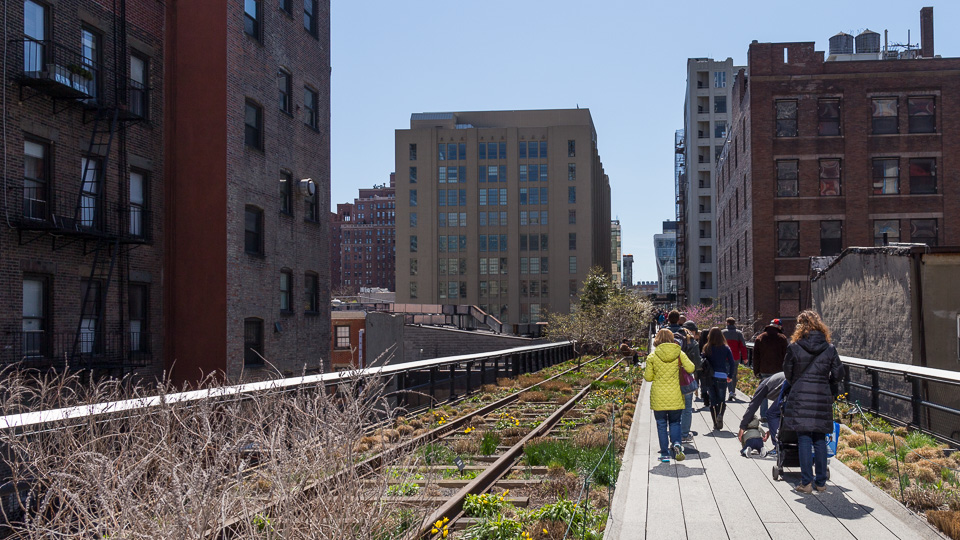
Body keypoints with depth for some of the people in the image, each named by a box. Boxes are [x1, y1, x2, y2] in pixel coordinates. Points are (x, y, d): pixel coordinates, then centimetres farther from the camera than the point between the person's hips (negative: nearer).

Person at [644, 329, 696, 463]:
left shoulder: (652, 356, -6)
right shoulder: (679, 353, -3)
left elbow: (648, 377, -2)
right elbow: (691, 368, -8)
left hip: (658, 397, -1)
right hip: (675, 396, 1)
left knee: (661, 425, 8)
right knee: (675, 422, 16)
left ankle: (664, 454, 8)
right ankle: (676, 443, -10)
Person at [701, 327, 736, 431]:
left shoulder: (707, 348, -2)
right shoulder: (726, 348, -1)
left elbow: (702, 362, -6)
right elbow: (732, 364, -1)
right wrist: (730, 376, 11)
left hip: (709, 377, 1)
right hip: (722, 377, -1)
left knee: (713, 400, 11)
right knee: (722, 400, 11)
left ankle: (716, 424, 9)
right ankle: (720, 415, -19)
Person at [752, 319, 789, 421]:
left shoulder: (760, 338, 6)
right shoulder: (782, 338, -1)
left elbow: (756, 357, 6)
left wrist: (756, 371, 10)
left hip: (764, 371, 2)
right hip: (778, 371, -2)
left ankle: (763, 415, 7)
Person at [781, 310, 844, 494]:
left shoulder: (794, 347, -5)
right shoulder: (829, 349, 1)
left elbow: (788, 373, 5)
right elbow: (838, 374, 5)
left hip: (800, 397, -2)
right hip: (822, 397, 2)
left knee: (804, 440, 2)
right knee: (820, 440, 10)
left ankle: (806, 482, 1)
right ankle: (821, 482, 15)